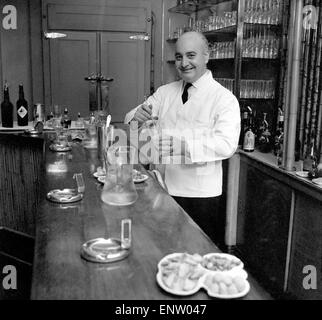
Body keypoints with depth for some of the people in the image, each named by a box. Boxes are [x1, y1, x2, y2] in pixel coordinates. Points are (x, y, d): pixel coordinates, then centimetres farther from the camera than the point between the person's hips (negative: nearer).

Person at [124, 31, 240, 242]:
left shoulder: (224, 99, -8)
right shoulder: (165, 92, 7)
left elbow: (227, 145, -21)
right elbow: (131, 121, 4)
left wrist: (180, 145, -35)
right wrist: (137, 117, -21)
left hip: (201, 195, -4)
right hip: (163, 188, 4)